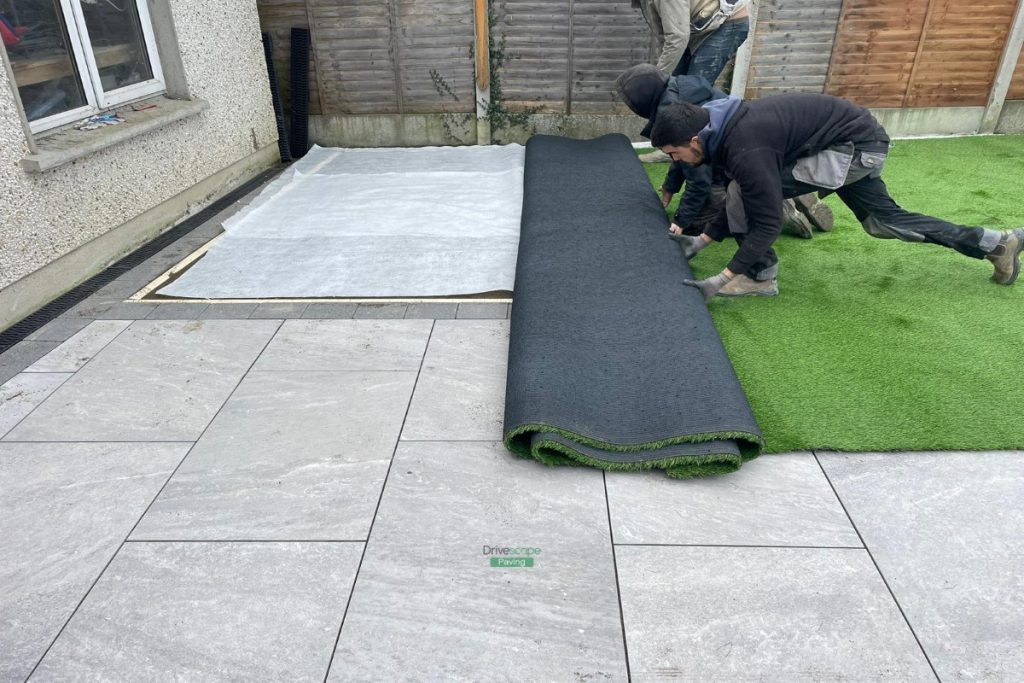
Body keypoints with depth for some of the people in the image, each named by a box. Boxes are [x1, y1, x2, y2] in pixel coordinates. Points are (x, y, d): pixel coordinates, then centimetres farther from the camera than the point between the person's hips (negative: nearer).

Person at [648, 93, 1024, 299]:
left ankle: (760, 277, -5)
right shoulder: (723, 129, -1)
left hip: (856, 145, -10)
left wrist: (721, 280, -29)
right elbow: (743, 202, 8)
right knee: (884, 220, 23)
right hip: (856, 137, 10)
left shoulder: (745, 149, -30)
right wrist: (700, 241, 4)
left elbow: (767, 224, -27)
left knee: (741, 192, -19)